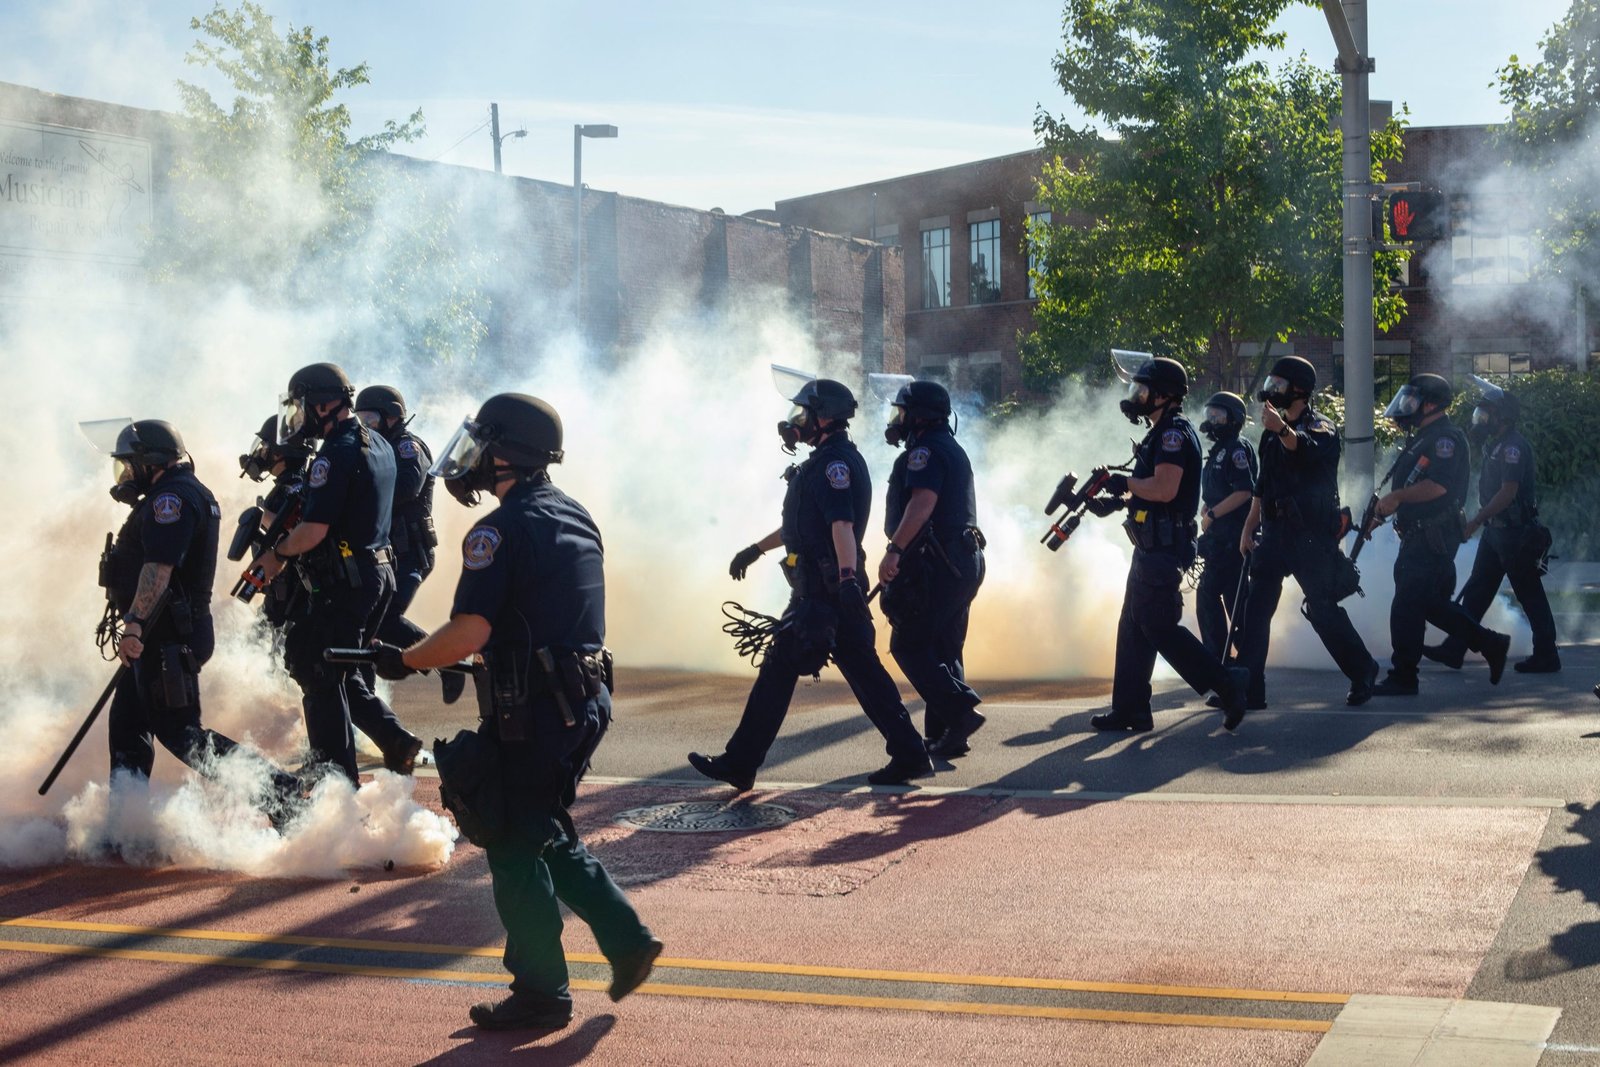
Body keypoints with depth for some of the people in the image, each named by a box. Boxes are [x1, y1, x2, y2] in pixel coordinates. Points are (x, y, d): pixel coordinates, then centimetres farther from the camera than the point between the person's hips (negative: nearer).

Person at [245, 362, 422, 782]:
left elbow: (315, 530, -24)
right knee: (342, 673, 20)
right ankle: (395, 740, 14)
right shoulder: (379, 445, 13)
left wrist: (278, 552, -5)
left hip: (344, 582, -9)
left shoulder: (336, 454, -18)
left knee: (321, 679, 0)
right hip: (378, 573, 9)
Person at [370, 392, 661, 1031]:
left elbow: (469, 632, -23)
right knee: (549, 837, 22)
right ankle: (628, 940, 19)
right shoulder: (575, 517, 12)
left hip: (532, 714, -9)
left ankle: (541, 993, 11)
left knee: (516, 850, 4)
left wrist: (404, 661, -8)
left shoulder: (502, 530, -15)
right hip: (585, 702, 9)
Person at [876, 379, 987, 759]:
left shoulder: (926, 450, -10)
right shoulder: (953, 450, 22)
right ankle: (943, 734, 11)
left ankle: (960, 711, -17)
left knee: (909, 645, -7)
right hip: (964, 563, 10)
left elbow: (922, 503, -25)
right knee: (944, 648, 11)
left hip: (934, 565, -10)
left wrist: (894, 550, -30)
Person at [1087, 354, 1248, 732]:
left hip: (1164, 547, -11)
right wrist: (1117, 500, 12)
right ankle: (1129, 709, 14)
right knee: (1133, 625, 10)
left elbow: (1165, 488, -27)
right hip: (1152, 545, 11)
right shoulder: (1161, 433, 19)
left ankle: (1225, 683, -6)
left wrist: (1124, 483, -13)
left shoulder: (1174, 433, -14)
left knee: (1158, 625, -11)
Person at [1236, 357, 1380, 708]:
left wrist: (1282, 430, -52)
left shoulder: (1321, 428, -7)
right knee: (1256, 609, -2)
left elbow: (1306, 449, -33)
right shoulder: (1272, 431, 16)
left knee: (1323, 610, -3)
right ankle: (1249, 689, -1)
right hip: (1275, 532, 7)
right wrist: (1249, 527, 16)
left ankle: (1363, 672, 17)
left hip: (1311, 534, -7)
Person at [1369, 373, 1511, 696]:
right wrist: (1382, 509, 13)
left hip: (1432, 539, -10)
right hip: (1418, 537, 10)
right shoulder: (1423, 439, 19)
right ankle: (1491, 644, 22)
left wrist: (1397, 496, -18)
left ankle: (1403, 677, -3)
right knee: (1432, 603, 14)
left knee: (1407, 608, -8)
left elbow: (1437, 486, -26)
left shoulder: (1445, 438, -13)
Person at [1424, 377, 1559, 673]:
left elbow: (1508, 493, -24)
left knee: (1529, 595, -1)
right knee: (1476, 591, 9)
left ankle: (1546, 657, 8)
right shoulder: (1494, 444, 12)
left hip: (1516, 534, -10)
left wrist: (1476, 521, -24)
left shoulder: (1513, 447, -18)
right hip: (1496, 531, 10)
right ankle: (1454, 649, 12)